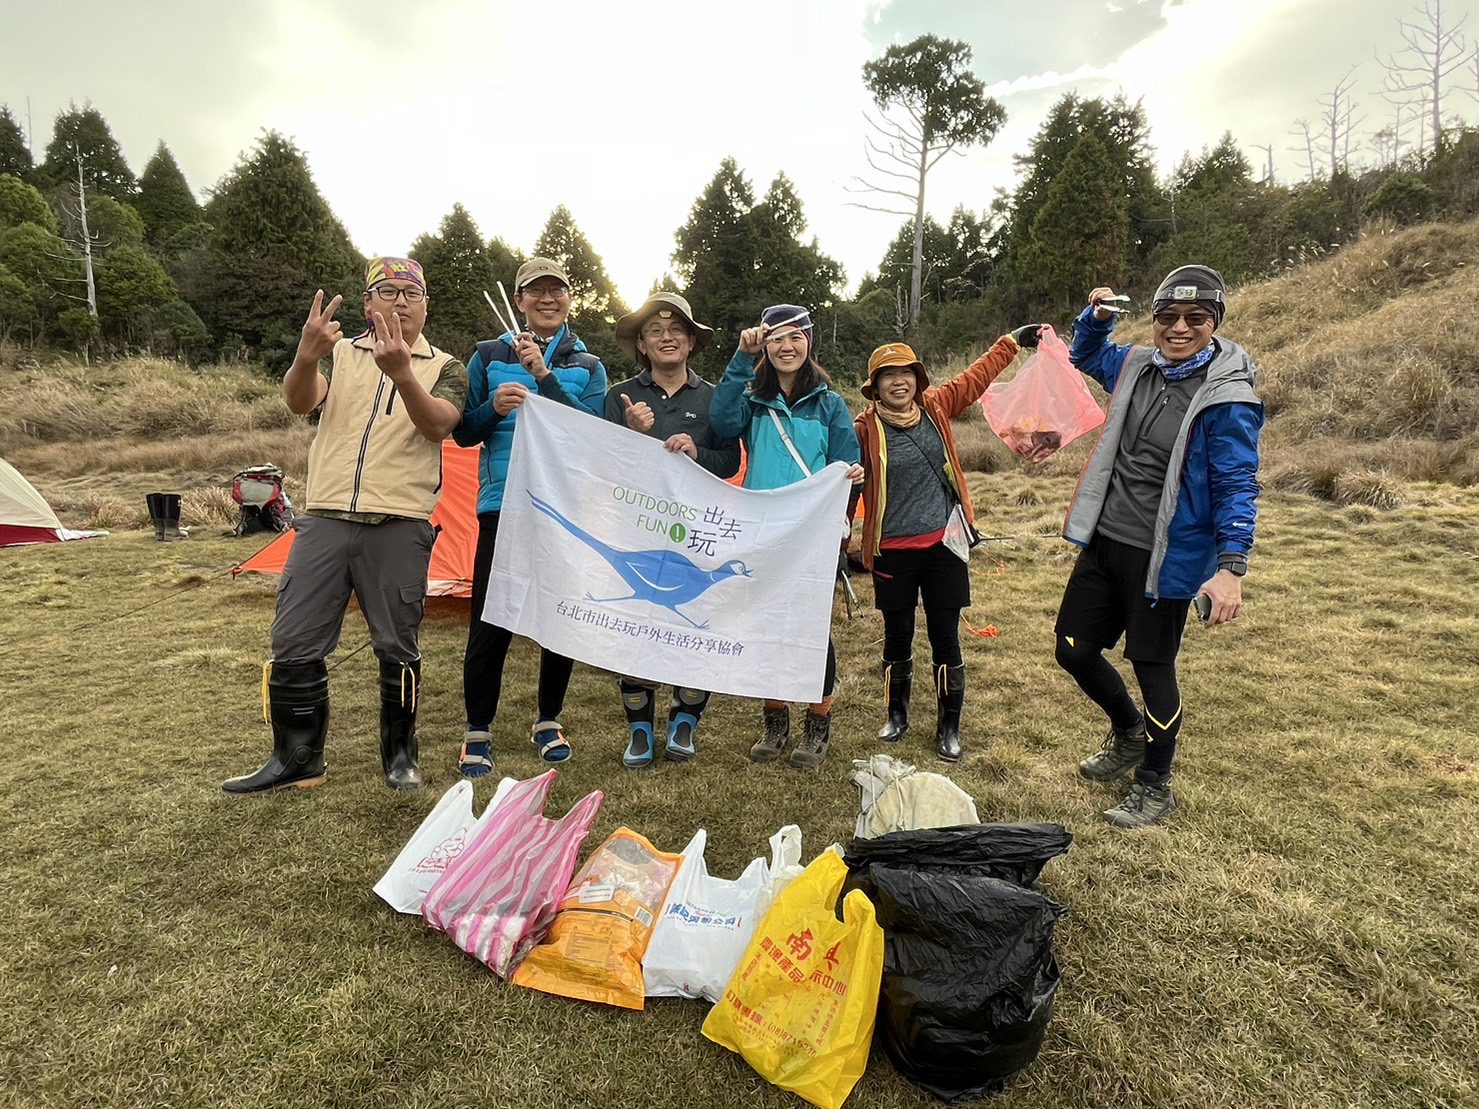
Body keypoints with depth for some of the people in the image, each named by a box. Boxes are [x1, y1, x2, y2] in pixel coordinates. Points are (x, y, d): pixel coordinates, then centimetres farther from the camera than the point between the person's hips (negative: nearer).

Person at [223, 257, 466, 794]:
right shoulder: (341, 355, 13)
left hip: (399, 527, -2)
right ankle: (296, 758, 19)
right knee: (294, 645, 3)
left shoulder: (443, 368, 7)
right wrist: (306, 357, -29)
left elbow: (437, 425, -14)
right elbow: (298, 401, -6)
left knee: (398, 647, 4)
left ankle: (400, 756, 21)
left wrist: (401, 373, -33)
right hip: (325, 521, 2)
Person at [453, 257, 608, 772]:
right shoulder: (489, 356, 8)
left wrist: (544, 375, -15)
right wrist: (493, 408, -13)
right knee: (490, 621, -3)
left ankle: (548, 721, 25)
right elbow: (463, 432, 7)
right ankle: (477, 732, 13)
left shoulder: (588, 366, 10)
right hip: (503, 505, -1)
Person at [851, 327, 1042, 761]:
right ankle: (897, 714, 34)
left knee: (945, 638, 8)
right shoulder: (865, 428, -10)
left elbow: (976, 377, 16)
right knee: (898, 637, 12)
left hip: (943, 545, 2)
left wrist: (1012, 341, 24)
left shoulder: (935, 407, 1)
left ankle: (949, 726, 23)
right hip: (893, 552, -2)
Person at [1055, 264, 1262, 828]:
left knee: (1152, 666, 7)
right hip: (1104, 542, 6)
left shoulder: (1226, 396, -14)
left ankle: (1154, 786, 29)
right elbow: (1087, 356, 26)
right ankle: (1128, 733, 41)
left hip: (1165, 558, -6)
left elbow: (1237, 486, -16)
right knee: (1074, 649, 12)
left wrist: (1231, 567, -26)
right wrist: (1096, 316, 5)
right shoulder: (1137, 365, 4)